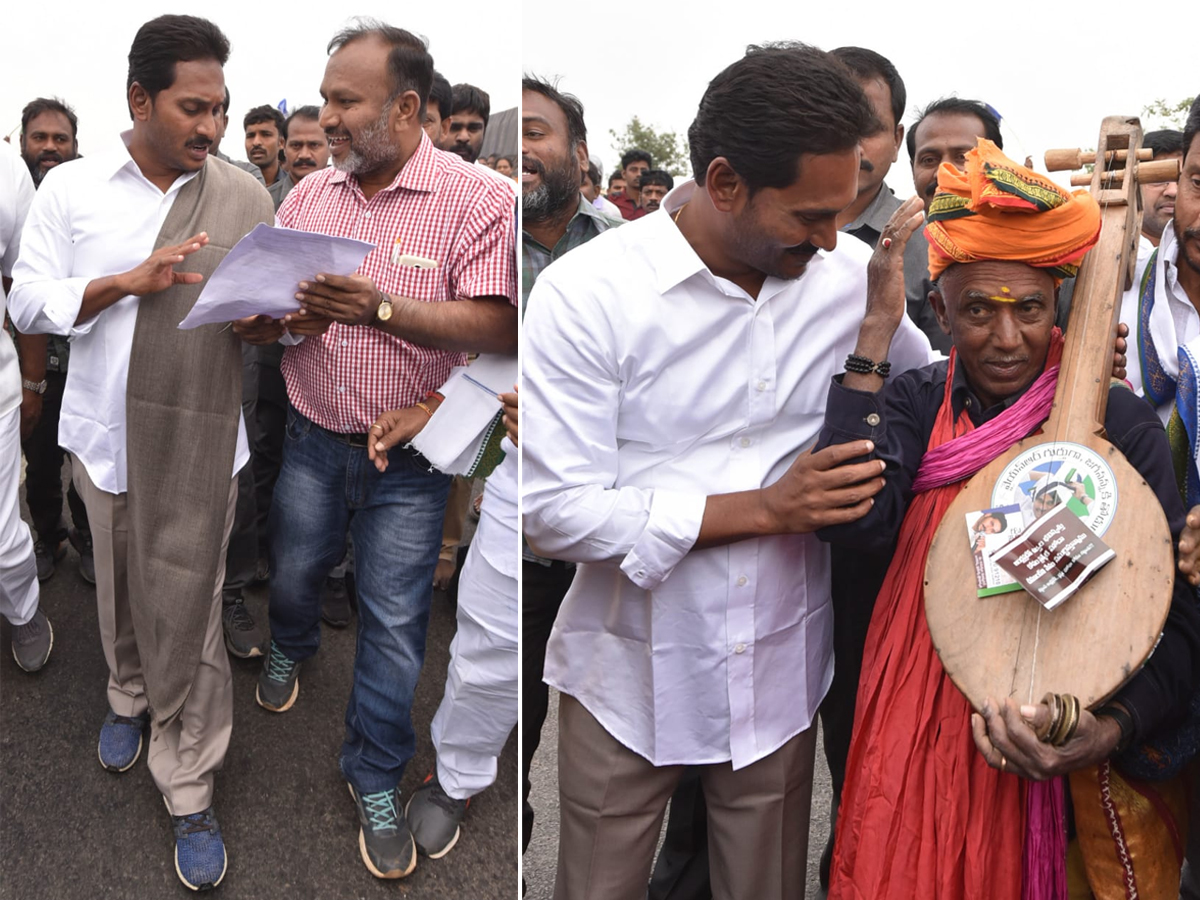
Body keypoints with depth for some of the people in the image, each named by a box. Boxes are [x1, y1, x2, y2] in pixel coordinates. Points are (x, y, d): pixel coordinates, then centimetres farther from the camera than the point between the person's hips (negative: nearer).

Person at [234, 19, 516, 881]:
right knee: (293, 573, 22)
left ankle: (375, 776, 23)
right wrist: (280, 321, -16)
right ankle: (292, 646, 58)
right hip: (314, 438, 4)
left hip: (409, 459, -4)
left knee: (395, 620, 3)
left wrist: (380, 308, -32)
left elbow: (498, 327, -21)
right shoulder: (308, 194, 4)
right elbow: (258, 313, 9)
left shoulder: (477, 198, -12)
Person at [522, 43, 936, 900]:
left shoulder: (851, 274, -5)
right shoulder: (586, 292, -17)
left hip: (782, 672, 3)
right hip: (630, 676, -2)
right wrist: (766, 508, -21)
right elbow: (556, 510, -18)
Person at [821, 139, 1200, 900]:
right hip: (924, 744, 2)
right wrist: (875, 336, -22)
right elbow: (853, 521, -22)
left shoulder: (1120, 423, -8)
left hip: (1067, 754, -1)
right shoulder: (915, 405, -3)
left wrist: (1113, 730, -26)